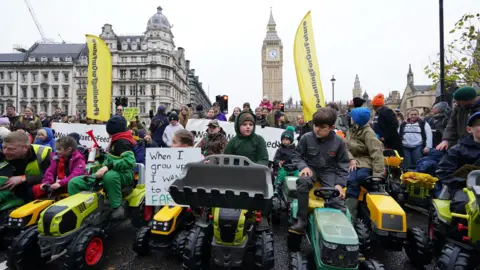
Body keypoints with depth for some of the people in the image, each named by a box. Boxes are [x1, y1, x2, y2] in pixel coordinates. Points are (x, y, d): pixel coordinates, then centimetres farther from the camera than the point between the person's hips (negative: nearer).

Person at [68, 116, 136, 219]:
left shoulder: (122, 142, -15)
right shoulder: (116, 141, 15)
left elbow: (129, 161, -32)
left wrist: (108, 166, -33)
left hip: (123, 175, -9)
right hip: (108, 172, 9)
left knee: (109, 176, -46)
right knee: (74, 183, 2)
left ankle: (117, 207, -28)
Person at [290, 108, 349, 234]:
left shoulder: (338, 141, -6)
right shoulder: (306, 138, -9)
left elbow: (343, 163, 1)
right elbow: (296, 155, 2)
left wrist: (340, 183, -9)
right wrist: (304, 166, -18)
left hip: (329, 171, 1)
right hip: (311, 168, -1)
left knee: (337, 200, -21)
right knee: (302, 181, -35)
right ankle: (301, 221, -26)